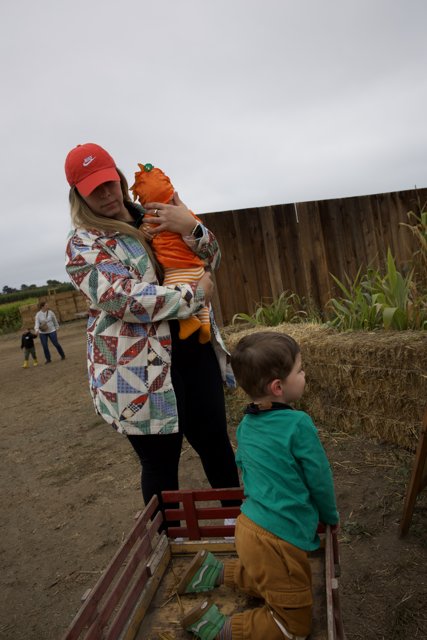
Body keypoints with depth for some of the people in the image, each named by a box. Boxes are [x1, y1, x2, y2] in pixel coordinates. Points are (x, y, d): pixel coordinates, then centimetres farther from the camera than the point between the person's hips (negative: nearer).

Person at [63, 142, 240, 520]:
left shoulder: (153, 217, 12)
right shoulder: (83, 245, -5)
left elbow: (212, 258, 10)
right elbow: (125, 300, -20)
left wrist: (191, 227, -11)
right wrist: (196, 294, -15)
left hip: (193, 349, 5)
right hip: (140, 370, -5)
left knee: (216, 443, 16)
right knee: (161, 463, 8)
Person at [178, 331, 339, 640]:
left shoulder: (246, 425, 1)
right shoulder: (298, 424, -21)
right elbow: (320, 480, -10)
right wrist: (330, 516, 11)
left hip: (250, 524, 8)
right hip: (279, 540, -8)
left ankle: (215, 570, 23)